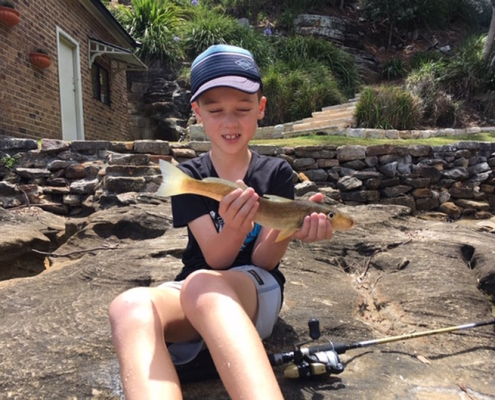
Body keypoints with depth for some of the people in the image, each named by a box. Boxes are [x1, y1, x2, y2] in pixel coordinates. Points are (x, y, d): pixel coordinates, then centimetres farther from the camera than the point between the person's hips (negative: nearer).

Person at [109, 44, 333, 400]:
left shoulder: (277, 173, 1)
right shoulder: (188, 177, 3)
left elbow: (263, 260, -5)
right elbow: (215, 258, -7)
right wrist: (236, 226, -30)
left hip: (258, 292, -1)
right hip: (191, 297, 2)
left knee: (200, 284, -39)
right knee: (130, 306, -34)